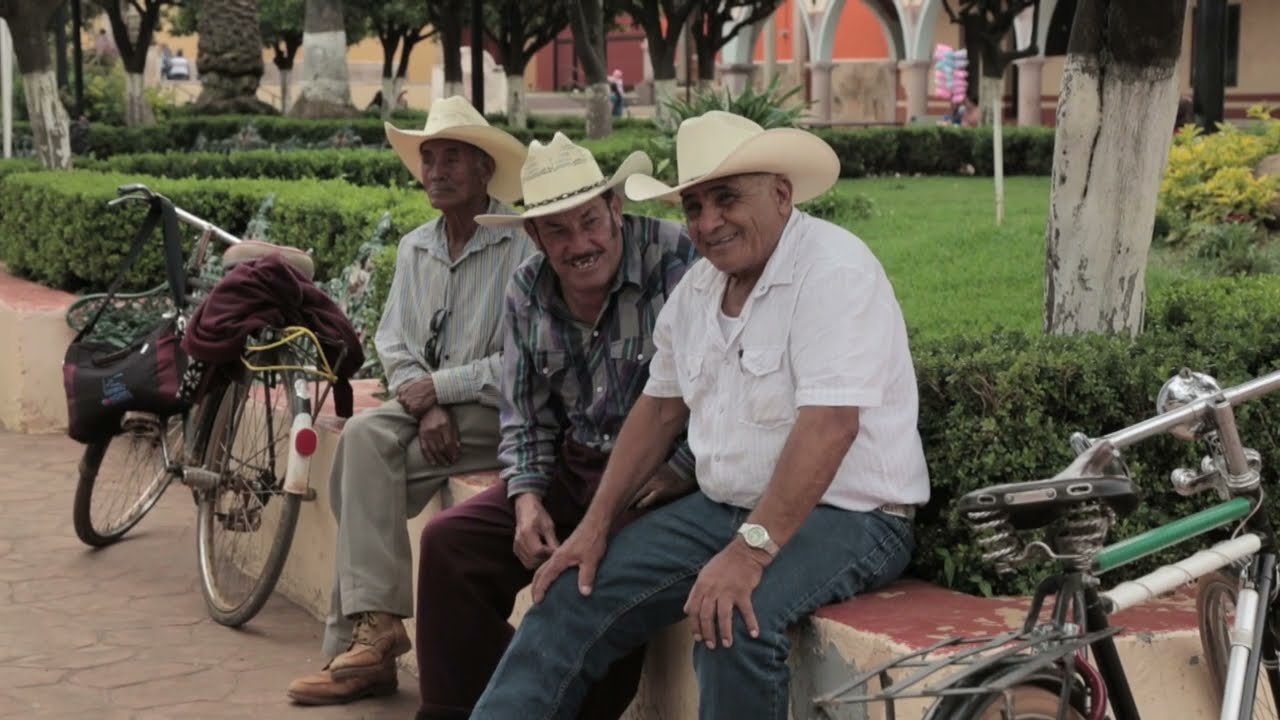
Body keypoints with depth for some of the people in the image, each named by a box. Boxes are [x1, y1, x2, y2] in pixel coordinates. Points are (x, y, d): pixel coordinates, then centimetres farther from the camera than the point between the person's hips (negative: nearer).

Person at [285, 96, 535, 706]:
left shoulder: (522, 247, -10)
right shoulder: (414, 249, 13)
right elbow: (393, 343, 8)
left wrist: (438, 387, -14)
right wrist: (424, 405, -11)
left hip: (494, 411, -6)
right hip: (429, 409, 6)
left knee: (366, 442, -25)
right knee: (365, 440, -20)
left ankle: (370, 628, -17)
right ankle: (368, 635, -14)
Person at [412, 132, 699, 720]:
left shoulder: (677, 260, -16)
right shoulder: (527, 292, 5)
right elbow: (526, 417, 13)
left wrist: (674, 477, -22)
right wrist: (527, 496, -3)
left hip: (662, 475, -6)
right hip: (574, 469, 6)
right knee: (450, 542, -7)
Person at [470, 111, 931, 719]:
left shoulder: (833, 271, -18)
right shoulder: (699, 286, 8)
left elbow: (828, 424, -27)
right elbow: (661, 409, 16)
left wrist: (750, 552, -33)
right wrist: (595, 526, 9)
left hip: (846, 515, -8)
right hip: (725, 507, 8)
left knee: (734, 624, -33)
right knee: (576, 593, -1)